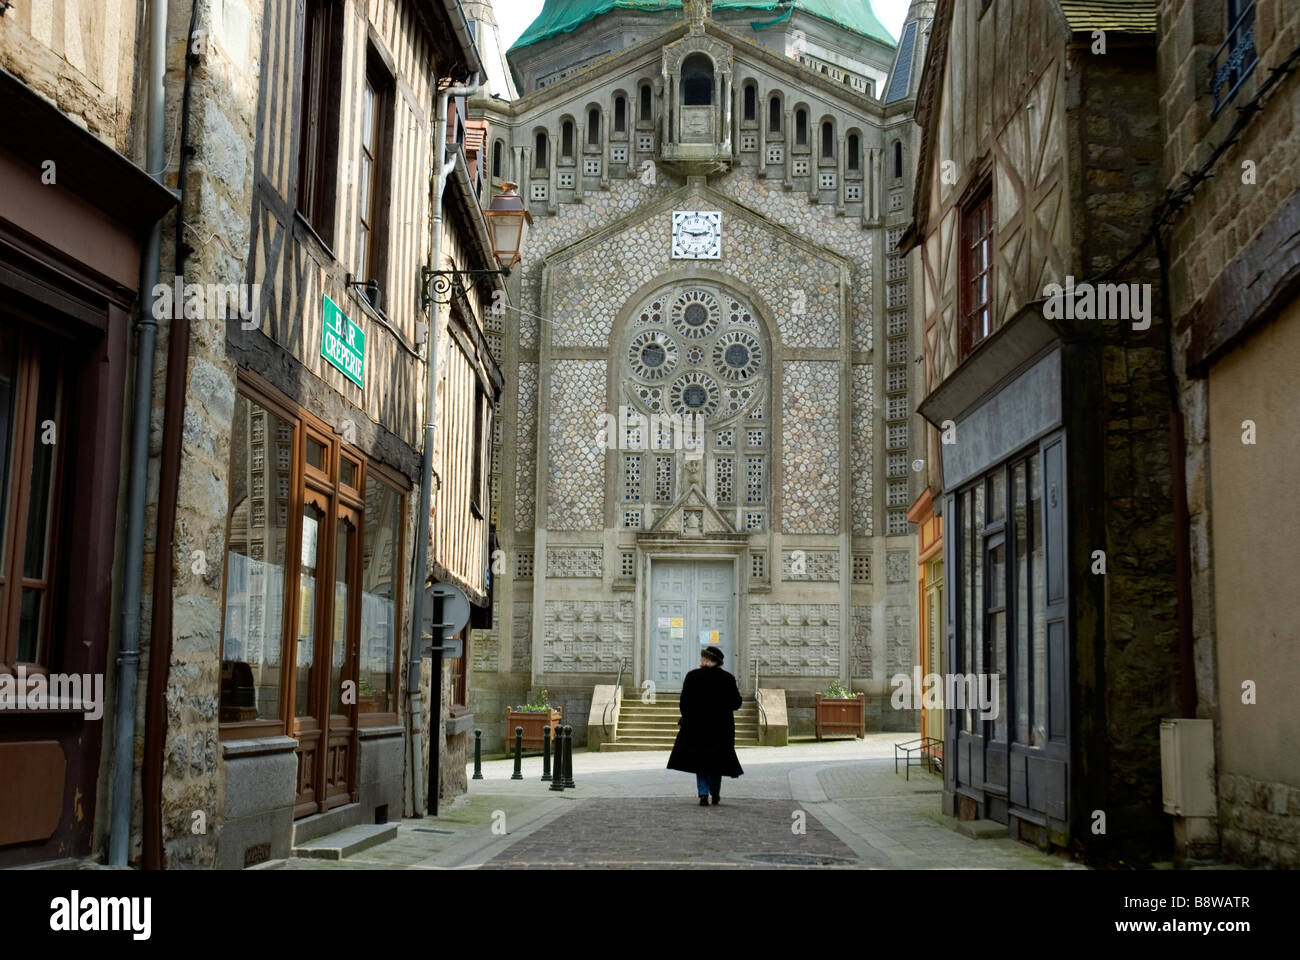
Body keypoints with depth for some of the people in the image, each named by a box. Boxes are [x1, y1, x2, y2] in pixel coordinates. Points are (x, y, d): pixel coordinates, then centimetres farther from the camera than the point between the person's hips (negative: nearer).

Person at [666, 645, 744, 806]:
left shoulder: (692, 676, -8)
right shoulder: (728, 678, -4)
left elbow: (684, 701, -6)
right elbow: (736, 704, -1)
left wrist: (685, 718, 10)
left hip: (697, 726, -1)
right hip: (721, 726, 1)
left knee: (700, 762, 7)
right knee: (717, 761, 15)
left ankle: (703, 794, -6)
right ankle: (715, 795, 20)